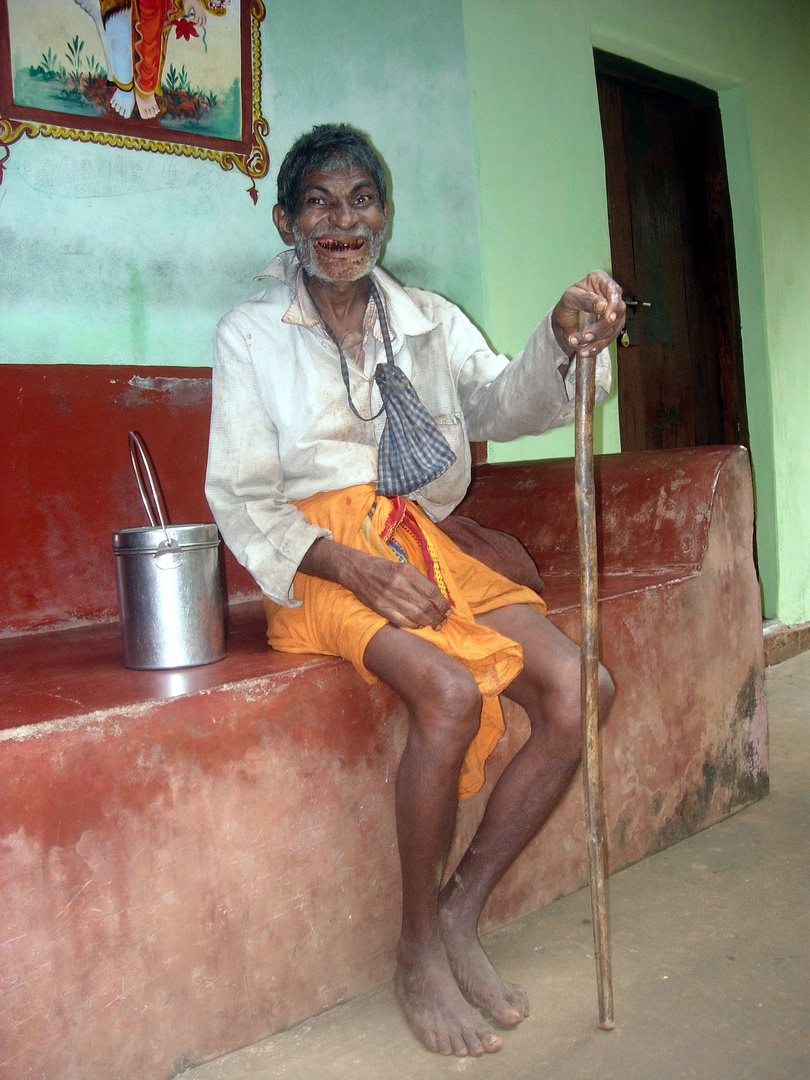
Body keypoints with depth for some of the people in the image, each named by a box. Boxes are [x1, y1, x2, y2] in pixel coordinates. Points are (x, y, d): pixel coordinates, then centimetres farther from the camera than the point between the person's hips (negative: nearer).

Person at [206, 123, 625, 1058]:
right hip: (318, 561, -4)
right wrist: (352, 565, -19)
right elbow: (240, 497, -3)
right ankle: (418, 950, -8)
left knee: (576, 686, -18)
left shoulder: (429, 321, 15)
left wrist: (564, 340, -24)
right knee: (450, 691, -31)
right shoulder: (252, 335, 4)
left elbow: (505, 403, -2)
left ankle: (461, 911, -1)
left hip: (422, 548, 5)